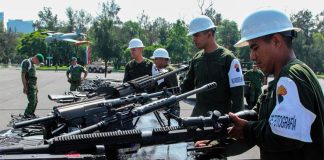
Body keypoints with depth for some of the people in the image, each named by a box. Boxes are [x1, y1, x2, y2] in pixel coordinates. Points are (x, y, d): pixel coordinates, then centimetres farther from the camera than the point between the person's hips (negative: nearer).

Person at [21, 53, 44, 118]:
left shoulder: (33, 64, 18)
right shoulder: (27, 62, -12)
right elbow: (23, 75, -17)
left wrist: (36, 87, 23)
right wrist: (25, 87, -21)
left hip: (34, 85, 10)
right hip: (29, 85, -10)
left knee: (35, 101, 13)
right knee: (32, 102, -12)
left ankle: (31, 114, 24)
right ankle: (26, 115, -2)